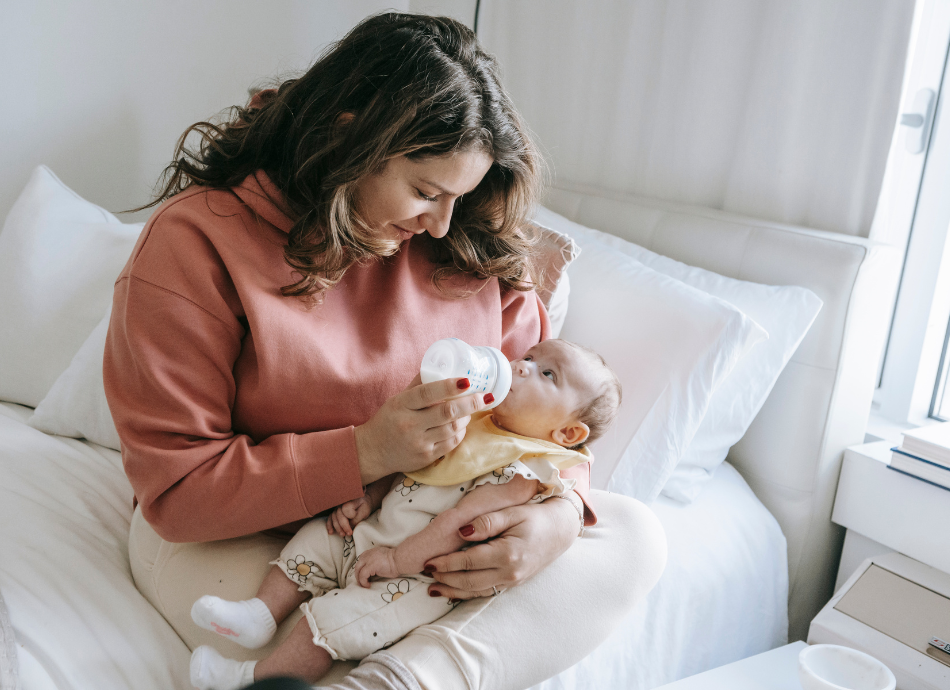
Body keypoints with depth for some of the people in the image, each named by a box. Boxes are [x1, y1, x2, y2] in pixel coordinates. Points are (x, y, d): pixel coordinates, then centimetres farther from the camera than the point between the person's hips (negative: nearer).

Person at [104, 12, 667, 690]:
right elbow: (176, 491, -17)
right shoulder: (194, 243, -17)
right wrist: (367, 451, -30)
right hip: (241, 534, -5)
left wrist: (561, 508, -21)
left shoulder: (468, 244, -4)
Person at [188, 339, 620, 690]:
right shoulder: (474, 422, 7)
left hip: (416, 575, -9)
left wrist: (397, 560, -24)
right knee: (315, 539, 9)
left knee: (333, 618, -16)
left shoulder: (522, 471, -20)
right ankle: (261, 614, 14)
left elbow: (462, 525, -25)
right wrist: (367, 499, 4)